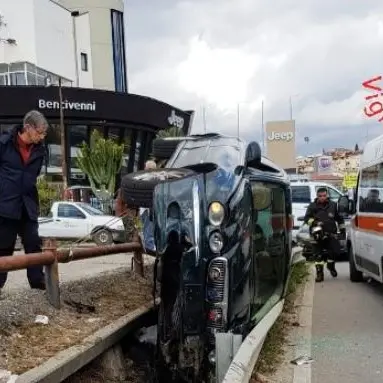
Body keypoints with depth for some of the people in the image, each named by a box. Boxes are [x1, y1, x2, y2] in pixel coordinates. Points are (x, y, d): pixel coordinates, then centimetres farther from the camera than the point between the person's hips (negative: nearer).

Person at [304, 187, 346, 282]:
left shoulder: (333, 205, 10)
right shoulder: (312, 206, 2)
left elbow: (339, 218, 22)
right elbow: (306, 218, -3)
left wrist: (342, 229, 20)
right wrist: (314, 222, -19)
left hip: (331, 234, 2)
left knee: (336, 251, -9)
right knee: (318, 255, -1)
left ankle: (330, 265, 21)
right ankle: (319, 274, 8)